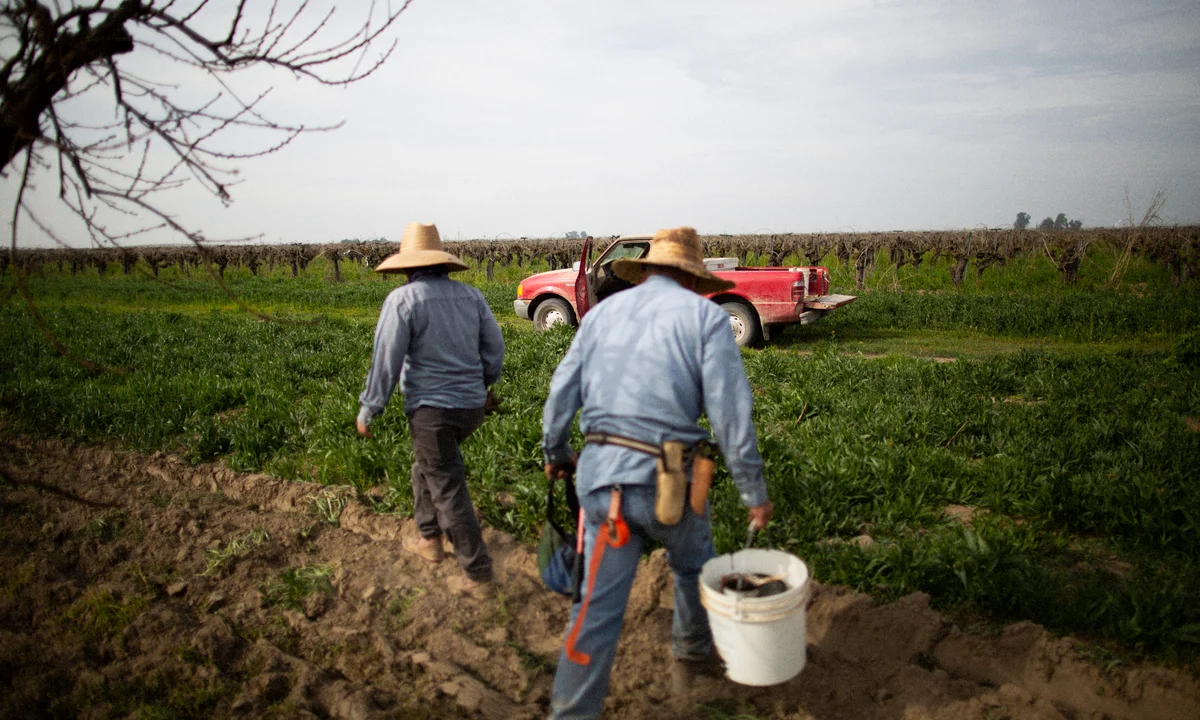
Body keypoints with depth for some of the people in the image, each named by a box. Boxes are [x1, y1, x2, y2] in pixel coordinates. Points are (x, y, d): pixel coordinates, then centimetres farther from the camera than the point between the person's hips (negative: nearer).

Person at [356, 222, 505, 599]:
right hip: (470, 405, 7)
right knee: (426, 466, 28)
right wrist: (485, 383, 29)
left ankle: (478, 575, 6)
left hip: (432, 409, -7)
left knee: (449, 491, 1)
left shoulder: (403, 299, -12)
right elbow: (494, 346, 11)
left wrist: (368, 410, -2)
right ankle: (430, 539, 39)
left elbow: (385, 362, -13)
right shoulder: (470, 294, 5)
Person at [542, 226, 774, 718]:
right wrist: (754, 491, -3)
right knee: (693, 564, 27)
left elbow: (562, 392, 12)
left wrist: (555, 454, 28)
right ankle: (694, 646, 51)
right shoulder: (704, 315, -1)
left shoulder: (604, 312, 12)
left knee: (598, 603, 9)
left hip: (600, 472, 3)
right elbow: (730, 410, -9)